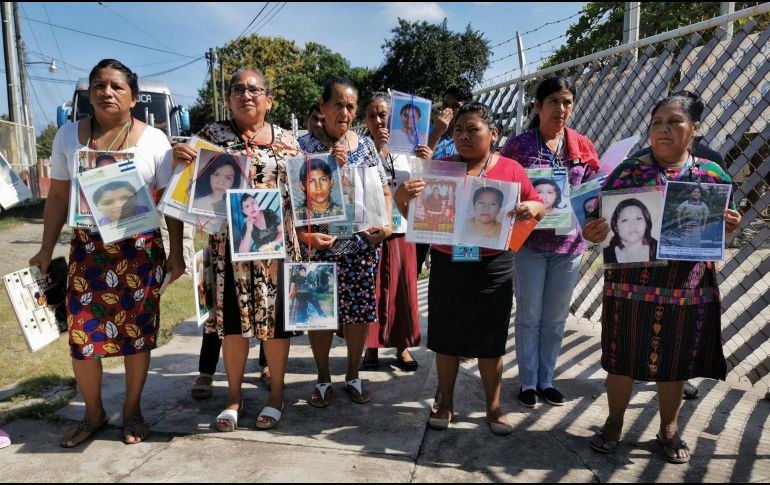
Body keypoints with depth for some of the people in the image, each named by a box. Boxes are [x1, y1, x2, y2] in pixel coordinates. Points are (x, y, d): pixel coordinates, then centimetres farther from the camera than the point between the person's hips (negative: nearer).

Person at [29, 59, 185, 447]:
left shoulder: (153, 140, -1)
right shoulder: (69, 136, 5)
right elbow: (57, 196, 9)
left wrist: (176, 253, -1)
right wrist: (46, 249, 6)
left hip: (141, 249, -2)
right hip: (87, 248, 2)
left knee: (137, 332, 5)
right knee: (79, 336, 2)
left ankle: (132, 410, 26)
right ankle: (93, 414, 25)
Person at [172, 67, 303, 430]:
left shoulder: (286, 141, 7)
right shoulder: (211, 135, 5)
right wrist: (178, 158, -16)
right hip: (228, 245, 0)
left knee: (275, 317, 6)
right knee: (232, 319, 8)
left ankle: (276, 394, 24)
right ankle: (234, 396, 26)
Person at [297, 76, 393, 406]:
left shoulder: (366, 145, 7)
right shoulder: (304, 146, -2)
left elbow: (384, 192, 11)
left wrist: (388, 224, -5)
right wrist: (304, 235, -19)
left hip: (362, 244, 2)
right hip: (318, 245, -2)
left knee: (359, 311, 8)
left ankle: (353, 375, 28)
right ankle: (323, 377, 27)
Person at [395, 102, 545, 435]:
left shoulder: (511, 169, 0)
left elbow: (538, 207, 8)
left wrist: (533, 208, -16)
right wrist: (402, 197, -16)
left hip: (493, 268, -1)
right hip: (446, 266, 1)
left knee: (490, 340, 9)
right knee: (447, 337, 11)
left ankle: (494, 407, 28)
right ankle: (446, 404, 29)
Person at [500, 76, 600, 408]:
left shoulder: (583, 146, 4)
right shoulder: (518, 145, -4)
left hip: (569, 243, 3)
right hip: (529, 242, -3)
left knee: (556, 317, 13)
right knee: (529, 316, 6)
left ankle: (546, 379, 29)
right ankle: (528, 382, 22)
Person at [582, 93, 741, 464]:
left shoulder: (713, 175, 3)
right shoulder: (628, 170, -4)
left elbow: (721, 232, 12)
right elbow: (598, 221, -4)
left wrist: (729, 229, -10)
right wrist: (592, 233, -27)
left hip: (689, 290, 2)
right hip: (631, 286, -1)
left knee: (674, 364, 15)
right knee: (623, 360, 10)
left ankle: (669, 429, 38)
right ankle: (614, 423, 33)